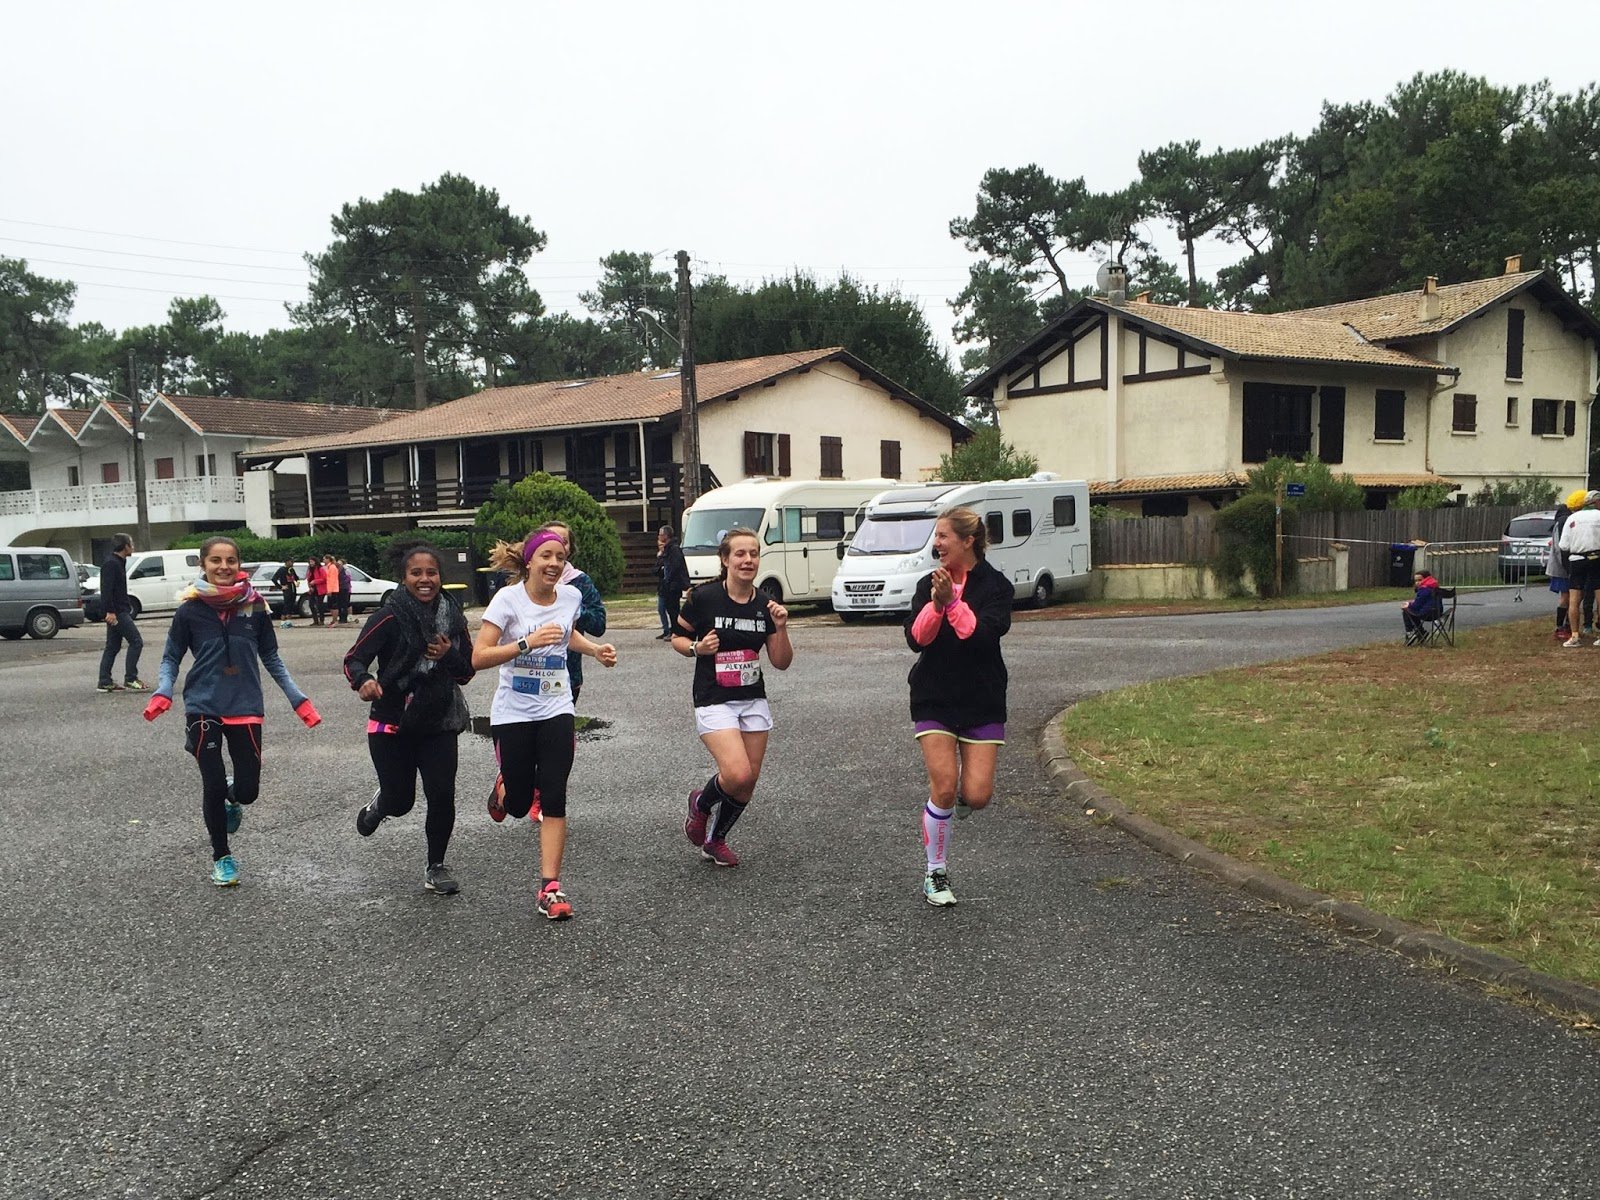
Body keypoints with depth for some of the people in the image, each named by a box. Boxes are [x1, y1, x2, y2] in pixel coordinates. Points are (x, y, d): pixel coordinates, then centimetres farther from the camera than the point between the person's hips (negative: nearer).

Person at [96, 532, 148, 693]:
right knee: (136, 642, -9)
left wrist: (127, 605, 25)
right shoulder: (111, 564, -14)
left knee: (112, 647, 11)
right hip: (117, 612, -11)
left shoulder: (118, 563, 18)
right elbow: (106, 589, -22)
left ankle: (105, 682, 13)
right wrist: (110, 611, -26)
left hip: (118, 611, 11)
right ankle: (130, 679, -8)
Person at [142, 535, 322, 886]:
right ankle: (221, 857, 25)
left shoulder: (255, 607, -4)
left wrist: (297, 698, 1)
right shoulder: (190, 610, -7)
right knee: (214, 785, 0)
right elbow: (171, 658, 3)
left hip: (246, 708, 1)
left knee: (247, 790, 0)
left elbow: (270, 658, 7)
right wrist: (163, 692, -16)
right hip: (204, 709, -1)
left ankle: (230, 799, 40)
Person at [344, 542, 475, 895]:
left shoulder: (452, 617, 1)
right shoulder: (390, 617, -13)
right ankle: (380, 802, 44)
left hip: (438, 723, 3)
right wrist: (364, 681, -38)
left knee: (442, 796, -5)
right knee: (400, 802, 5)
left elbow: (467, 672, 8)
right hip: (392, 723, -3)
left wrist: (449, 654, -14)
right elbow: (354, 659, -16)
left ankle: (436, 867, 16)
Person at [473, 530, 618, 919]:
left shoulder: (570, 596, 1)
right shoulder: (508, 599, -13)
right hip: (513, 713, -2)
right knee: (518, 805, 7)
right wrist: (528, 642, -31)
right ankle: (504, 785, 44)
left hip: (556, 711, 2)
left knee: (554, 799, -7)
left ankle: (550, 887, -1)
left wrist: (596, 649, 8)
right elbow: (479, 657, -20)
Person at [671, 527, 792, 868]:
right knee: (738, 774, -21)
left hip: (754, 701, 5)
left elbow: (781, 662, 4)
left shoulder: (765, 605, 1)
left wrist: (781, 627, -12)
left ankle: (715, 841, 32)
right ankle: (700, 803, 13)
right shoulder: (704, 597, -11)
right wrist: (697, 648, -17)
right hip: (714, 701, -5)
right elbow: (677, 637, 3)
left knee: (748, 785, 6)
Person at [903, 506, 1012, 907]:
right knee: (943, 787, -8)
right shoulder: (929, 584, 5)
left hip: (982, 700, -1)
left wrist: (953, 600, -25)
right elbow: (915, 639, -7)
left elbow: (983, 635, -19)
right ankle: (936, 875, 9)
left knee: (977, 795, -7)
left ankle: (961, 796, 33)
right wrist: (935, 603, -21)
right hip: (935, 698, 1)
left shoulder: (996, 585, -4)